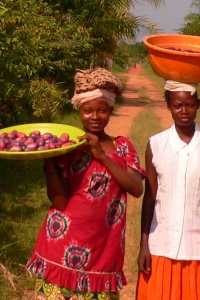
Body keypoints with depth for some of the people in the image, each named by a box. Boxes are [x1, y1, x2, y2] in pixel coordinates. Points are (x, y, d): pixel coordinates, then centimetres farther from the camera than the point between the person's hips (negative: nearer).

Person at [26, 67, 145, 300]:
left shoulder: (122, 146, 7)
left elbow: (137, 189, -9)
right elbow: (59, 201, -8)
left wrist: (102, 155, -16)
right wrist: (47, 159, -19)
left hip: (102, 248, 2)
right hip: (63, 248, -1)